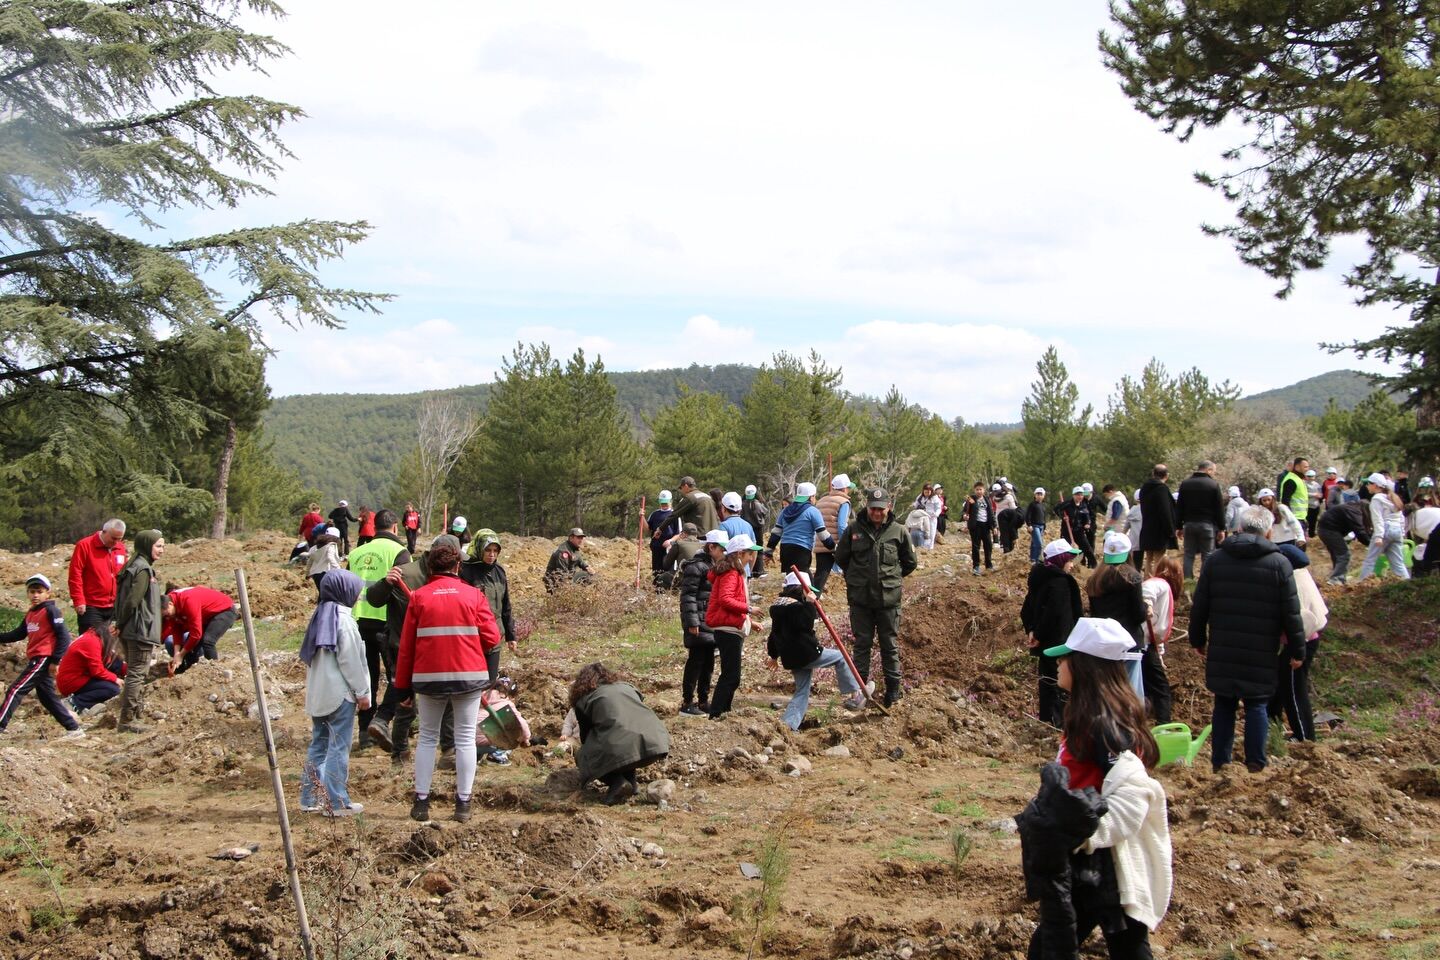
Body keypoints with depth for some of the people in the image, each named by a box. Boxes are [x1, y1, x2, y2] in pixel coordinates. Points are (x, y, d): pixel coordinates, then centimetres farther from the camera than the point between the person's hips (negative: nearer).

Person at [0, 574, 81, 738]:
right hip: (36, 659, 9)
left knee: (15, 690, -10)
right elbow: (17, 634, 20)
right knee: (47, 697, 12)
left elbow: (63, 636, -14)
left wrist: (55, 661, -17)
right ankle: (74, 729, 16)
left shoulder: (51, 610, -9)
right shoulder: (30, 613, 16)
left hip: (44, 658, -9)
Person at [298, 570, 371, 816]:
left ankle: (309, 799, 17)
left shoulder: (319, 617, 11)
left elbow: (308, 657, 15)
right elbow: (350, 661, -14)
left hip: (316, 694, 8)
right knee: (338, 747, -4)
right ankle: (337, 803, -1)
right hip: (339, 694, -8)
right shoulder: (343, 620, -14)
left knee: (318, 745, 14)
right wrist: (362, 693, -7)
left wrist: (313, 685, 19)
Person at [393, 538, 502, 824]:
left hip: (429, 677, 1)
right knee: (465, 739, 6)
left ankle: (421, 802, 11)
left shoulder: (419, 597, 1)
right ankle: (463, 803, 6)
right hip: (469, 676, -1)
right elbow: (492, 638, -4)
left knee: (427, 738, 13)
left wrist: (403, 685, 9)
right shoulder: (474, 595, 0)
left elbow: (406, 645, 2)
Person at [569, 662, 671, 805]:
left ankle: (616, 782, 0)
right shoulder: (626, 686, 30)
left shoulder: (584, 700, 17)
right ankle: (630, 781, 20)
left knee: (583, 756, 23)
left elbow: (585, 735, 28)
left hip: (619, 749, -5)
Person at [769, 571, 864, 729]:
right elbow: (806, 624, -28)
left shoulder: (778, 605, 17)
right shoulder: (795, 606, -14)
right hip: (806, 654, -9)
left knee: (802, 692, 15)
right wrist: (809, 604, -24)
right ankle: (853, 695, 10)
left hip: (790, 658, 9)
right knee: (840, 657, 7)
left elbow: (775, 633, 25)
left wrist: (774, 655, 33)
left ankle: (787, 723, 3)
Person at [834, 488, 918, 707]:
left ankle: (893, 687, 18)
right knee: (862, 643, 9)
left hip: (888, 598, 0)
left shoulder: (898, 532, -2)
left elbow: (910, 563, 12)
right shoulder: (854, 529, -1)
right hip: (860, 598, 1)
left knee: (890, 644, 9)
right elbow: (840, 557, 13)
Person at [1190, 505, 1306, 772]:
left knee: (1224, 705, 11)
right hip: (1261, 654, -2)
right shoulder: (1278, 563, -6)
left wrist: (1198, 640, 17)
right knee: (1257, 705, 7)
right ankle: (1255, 764, 6)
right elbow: (1291, 613, -5)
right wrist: (1297, 650, 3)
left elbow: (1199, 606, 6)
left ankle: (1219, 763, 16)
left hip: (1222, 651, 3)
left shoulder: (1216, 559, 2)